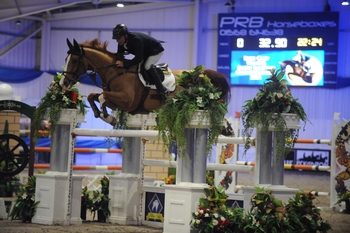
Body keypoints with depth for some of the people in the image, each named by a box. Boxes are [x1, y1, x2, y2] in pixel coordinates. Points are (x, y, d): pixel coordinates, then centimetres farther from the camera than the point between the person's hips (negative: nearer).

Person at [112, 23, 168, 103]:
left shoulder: (136, 40, -39)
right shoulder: (122, 42, -13)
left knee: (148, 66, -30)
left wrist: (124, 63, -51)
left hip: (156, 50, -10)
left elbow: (138, 58, -43)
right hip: (145, 53, 10)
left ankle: (162, 91, -28)